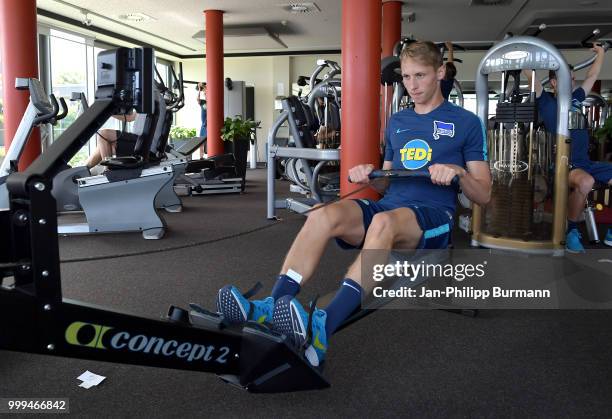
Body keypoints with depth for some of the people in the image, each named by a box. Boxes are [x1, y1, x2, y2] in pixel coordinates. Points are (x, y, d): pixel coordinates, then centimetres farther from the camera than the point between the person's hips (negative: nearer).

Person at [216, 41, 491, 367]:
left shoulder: (466, 123, 8)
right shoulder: (397, 122, 22)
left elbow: (484, 195, 5)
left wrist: (458, 172, -15)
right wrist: (368, 176, 5)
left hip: (434, 219, -4)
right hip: (387, 206, 5)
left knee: (384, 222, -40)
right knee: (323, 216, -27)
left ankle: (323, 329, -54)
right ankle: (269, 309, -36)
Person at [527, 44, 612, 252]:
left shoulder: (576, 99, 18)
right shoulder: (546, 102, 1)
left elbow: (592, 76, 32)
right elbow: (531, 76, -6)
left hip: (585, 162, 8)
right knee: (585, 182, -38)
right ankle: (571, 232, -17)